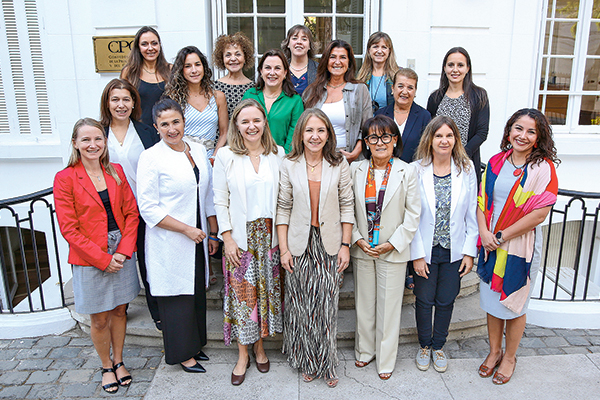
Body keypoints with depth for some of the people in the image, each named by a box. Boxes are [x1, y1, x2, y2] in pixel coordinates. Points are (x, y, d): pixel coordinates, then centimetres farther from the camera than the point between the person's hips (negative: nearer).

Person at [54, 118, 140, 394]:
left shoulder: (116, 172, 3)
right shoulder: (65, 179, -9)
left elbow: (131, 213, 2)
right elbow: (69, 229, -11)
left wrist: (123, 251, -10)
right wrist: (103, 259, -14)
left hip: (122, 255, 3)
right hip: (90, 260, -3)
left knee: (119, 311, 16)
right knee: (99, 320, 11)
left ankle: (119, 361, 36)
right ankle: (106, 367, 34)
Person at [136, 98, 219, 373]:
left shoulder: (199, 150, 6)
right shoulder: (151, 157, -12)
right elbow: (148, 207, -14)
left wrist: (212, 233, 12)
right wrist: (186, 229, -16)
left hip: (197, 240, 6)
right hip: (169, 243, -6)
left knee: (197, 292, 16)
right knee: (177, 296, 6)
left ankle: (195, 344, 36)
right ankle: (182, 353, 25)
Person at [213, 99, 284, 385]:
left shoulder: (277, 154, 2)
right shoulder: (226, 156, -3)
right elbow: (220, 201, -2)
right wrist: (227, 238, -7)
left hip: (269, 235, 2)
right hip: (240, 236, -2)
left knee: (267, 290, 11)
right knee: (241, 292, 5)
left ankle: (259, 345, 31)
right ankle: (243, 353, 22)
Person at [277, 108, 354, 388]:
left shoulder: (339, 165, 1)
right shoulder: (289, 165, 0)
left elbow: (347, 207, 2)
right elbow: (283, 208, 0)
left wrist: (345, 245, -2)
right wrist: (283, 248, -3)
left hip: (329, 245, 0)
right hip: (299, 244, 0)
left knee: (326, 305, 4)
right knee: (300, 304, 8)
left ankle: (326, 364, 24)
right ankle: (305, 362, 29)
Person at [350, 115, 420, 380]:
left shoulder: (407, 172, -6)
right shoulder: (355, 170, 0)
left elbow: (413, 214, -5)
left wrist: (392, 243, -12)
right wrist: (357, 239, -7)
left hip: (393, 251, -2)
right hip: (362, 249, 2)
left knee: (389, 306, 9)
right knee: (364, 303, 15)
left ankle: (386, 360, 29)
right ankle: (365, 350, 37)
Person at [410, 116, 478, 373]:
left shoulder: (466, 170, -3)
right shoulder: (417, 170, -9)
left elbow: (472, 214, 0)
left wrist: (469, 251, -3)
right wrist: (417, 254, -10)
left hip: (454, 250, 1)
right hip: (426, 250, -1)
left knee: (446, 301, 14)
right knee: (424, 300, 12)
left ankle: (438, 346, 37)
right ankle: (424, 345, 36)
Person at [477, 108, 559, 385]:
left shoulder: (543, 167, -12)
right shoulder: (497, 162, 3)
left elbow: (539, 214, -17)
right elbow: (482, 199, 4)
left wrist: (502, 236, -14)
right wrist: (484, 232, -11)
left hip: (520, 246, -4)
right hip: (490, 244, 4)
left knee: (514, 304, 11)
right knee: (491, 300, 16)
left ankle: (509, 357, 34)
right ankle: (494, 351, 37)